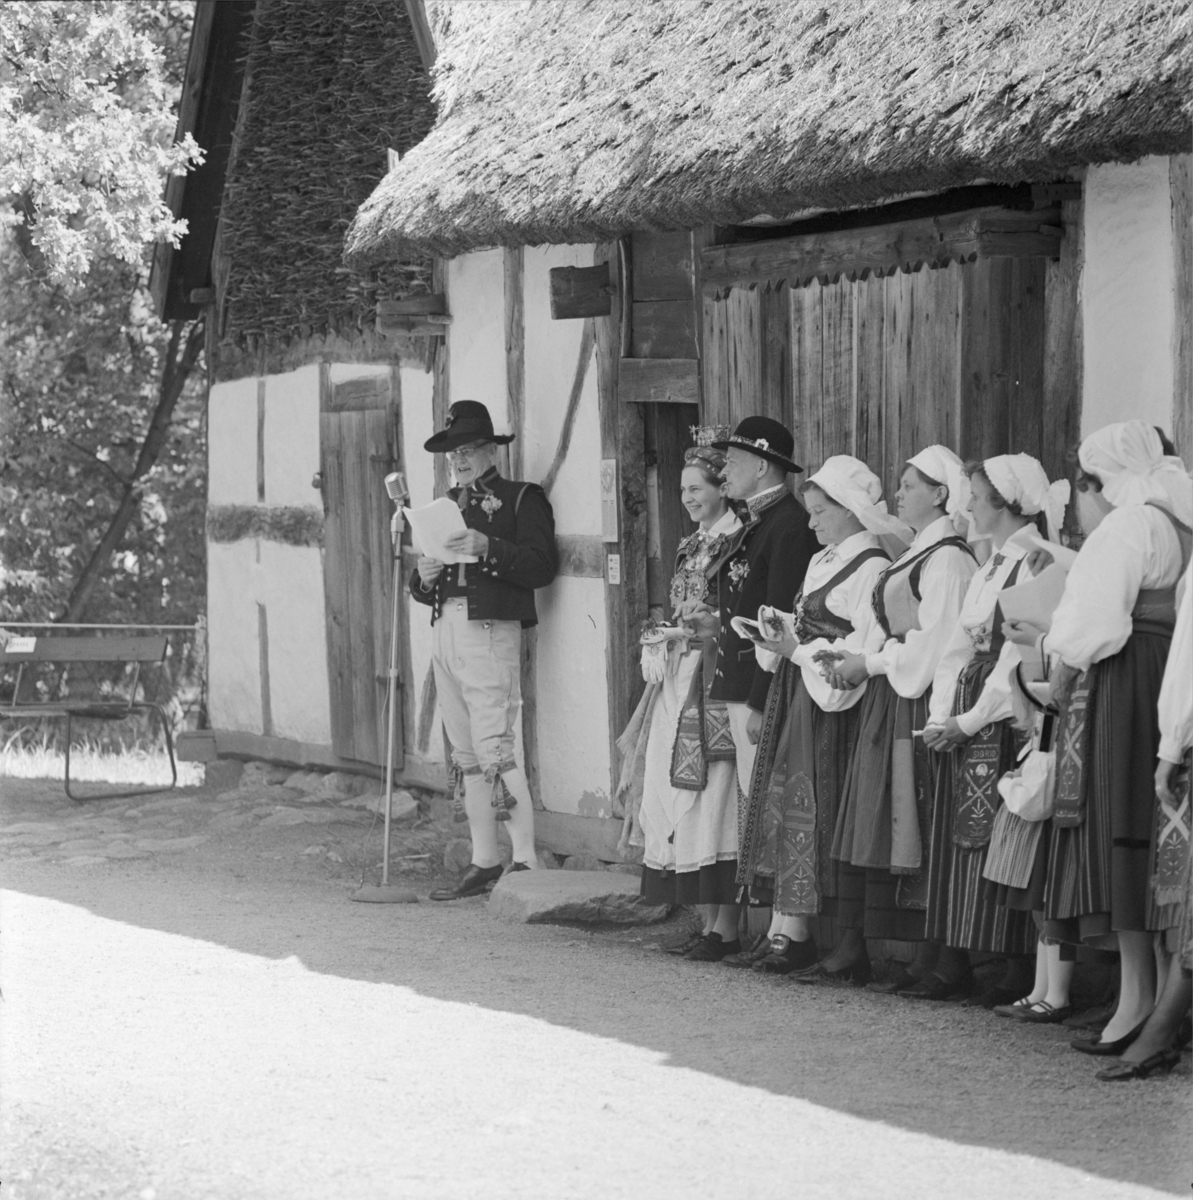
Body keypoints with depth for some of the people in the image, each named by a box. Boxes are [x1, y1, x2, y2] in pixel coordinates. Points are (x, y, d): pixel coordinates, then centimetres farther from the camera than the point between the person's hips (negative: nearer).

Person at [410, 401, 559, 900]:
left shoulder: (522, 499, 2)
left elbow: (542, 564, -12)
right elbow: (422, 589, 22)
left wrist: (487, 548, -22)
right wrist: (423, 577, -1)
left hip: (491, 630, -7)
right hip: (446, 630, 7)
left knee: (494, 751, -12)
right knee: (466, 755, 8)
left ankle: (525, 862, -10)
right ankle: (484, 862, 13)